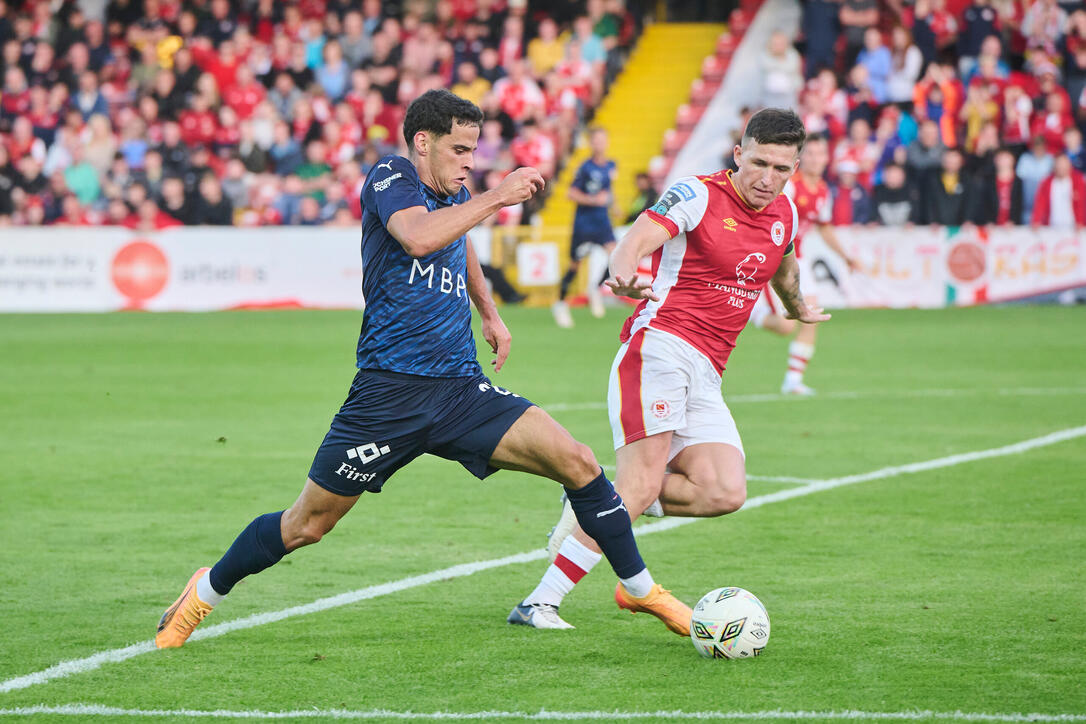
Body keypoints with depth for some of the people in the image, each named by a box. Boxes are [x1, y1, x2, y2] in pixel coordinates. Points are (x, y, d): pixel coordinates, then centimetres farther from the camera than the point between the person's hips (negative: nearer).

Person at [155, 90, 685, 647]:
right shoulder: (390, 176, -5)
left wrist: (489, 313, 32)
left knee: (578, 463, -11)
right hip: (388, 392, -5)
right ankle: (206, 592, 26)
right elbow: (417, 237, -28)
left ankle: (639, 588, 3)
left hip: (461, 388, 6)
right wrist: (497, 197, -22)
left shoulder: (455, 196, 15)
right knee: (307, 524, 3)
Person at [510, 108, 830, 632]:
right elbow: (638, 239, -21)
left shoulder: (785, 214, 15)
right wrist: (623, 274, -43)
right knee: (644, 482, -23)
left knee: (725, 493, -15)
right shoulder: (698, 195, -5)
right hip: (659, 346, -7)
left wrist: (798, 308, 56)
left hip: (705, 375, 7)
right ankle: (541, 602, -21)